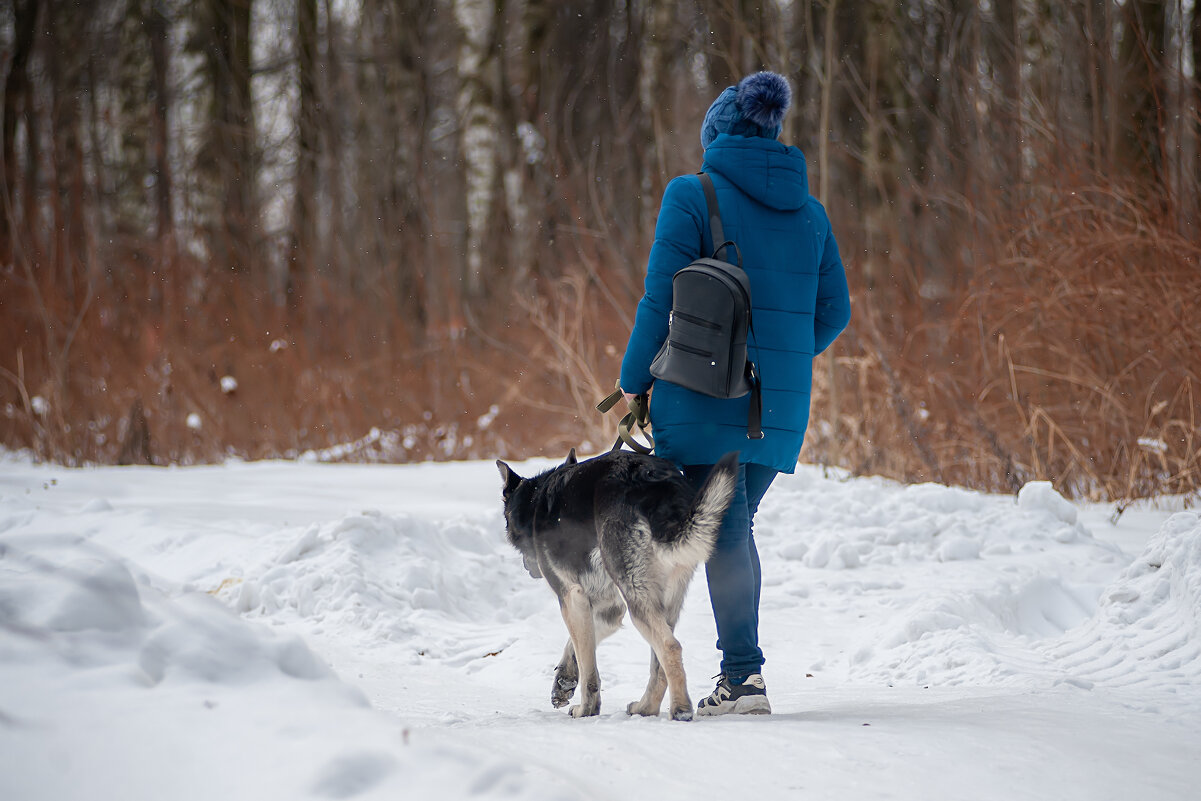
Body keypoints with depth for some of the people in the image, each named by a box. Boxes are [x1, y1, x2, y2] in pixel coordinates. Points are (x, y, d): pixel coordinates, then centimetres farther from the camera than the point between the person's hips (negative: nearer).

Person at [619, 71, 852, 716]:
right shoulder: (808, 209, 11)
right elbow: (834, 312, 11)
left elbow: (661, 299, -9)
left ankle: (744, 673, -9)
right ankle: (740, 662, 18)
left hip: (707, 396, -5)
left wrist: (634, 380, 1)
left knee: (722, 533, -2)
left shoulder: (692, 194, -5)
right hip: (783, 407, 5)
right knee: (737, 527, 17)